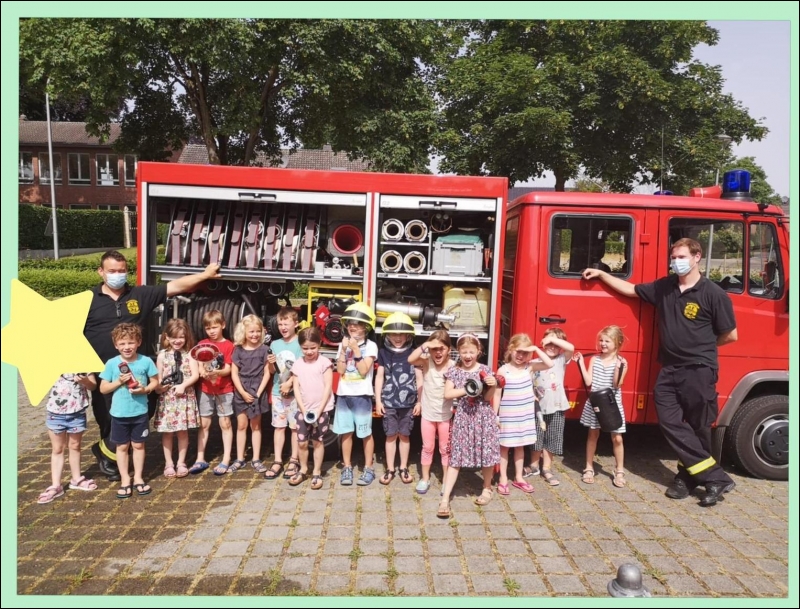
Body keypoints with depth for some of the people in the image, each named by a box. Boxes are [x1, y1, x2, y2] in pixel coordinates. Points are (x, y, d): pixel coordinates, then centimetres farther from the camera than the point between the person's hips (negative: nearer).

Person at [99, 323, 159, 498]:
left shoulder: (146, 361, -7)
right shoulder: (112, 364, -6)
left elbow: (155, 382, 2)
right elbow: (103, 388, -1)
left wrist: (145, 389, -17)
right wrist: (119, 381, -17)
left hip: (140, 412, 0)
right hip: (119, 413, 0)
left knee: (138, 445, 12)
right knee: (122, 446, 12)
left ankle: (138, 478, 26)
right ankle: (125, 480, 25)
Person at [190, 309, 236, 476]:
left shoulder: (228, 345, -6)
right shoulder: (202, 344, 4)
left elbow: (228, 369, -11)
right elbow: (199, 366, -1)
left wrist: (216, 372, -31)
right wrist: (204, 373, -23)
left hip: (224, 390, -3)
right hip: (205, 390, 3)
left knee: (225, 424, 4)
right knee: (203, 424, 10)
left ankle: (226, 460, 11)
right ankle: (200, 459, 19)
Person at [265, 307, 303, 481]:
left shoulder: (301, 343, -7)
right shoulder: (275, 344, 7)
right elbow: (272, 371, 9)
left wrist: (289, 383, -18)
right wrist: (270, 363, -11)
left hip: (295, 392, -4)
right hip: (277, 391, 4)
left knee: (295, 426, 5)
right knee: (278, 426, 9)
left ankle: (294, 460, 16)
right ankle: (277, 461, 16)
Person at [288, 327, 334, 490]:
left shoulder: (324, 363, -7)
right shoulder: (298, 364, 2)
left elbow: (328, 388, -10)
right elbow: (296, 388, 1)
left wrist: (319, 410, -14)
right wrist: (303, 409, -9)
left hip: (321, 409, -3)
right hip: (303, 410, 3)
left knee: (317, 441, 7)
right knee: (301, 442, 6)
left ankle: (317, 473, 19)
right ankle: (303, 470, 27)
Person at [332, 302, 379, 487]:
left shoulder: (370, 346, -6)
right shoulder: (343, 344, 6)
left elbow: (364, 371, -14)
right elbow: (340, 370, -2)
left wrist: (356, 350, -18)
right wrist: (344, 350, -11)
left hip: (362, 395, -4)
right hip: (343, 394, 4)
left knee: (366, 433, 6)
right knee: (346, 432, 10)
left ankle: (368, 468, 17)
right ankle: (347, 467, 22)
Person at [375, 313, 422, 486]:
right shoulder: (384, 353, 0)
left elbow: (419, 379, 1)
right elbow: (379, 377, 3)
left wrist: (419, 401, 0)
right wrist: (378, 400, 1)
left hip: (408, 403, 0)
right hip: (389, 402, 0)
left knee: (404, 435, 11)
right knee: (391, 436, 9)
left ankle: (403, 468, 24)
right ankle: (390, 469, 20)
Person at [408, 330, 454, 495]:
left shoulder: (453, 366, -13)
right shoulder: (427, 361, -12)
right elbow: (411, 360, -31)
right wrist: (425, 345, -35)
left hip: (445, 415, -1)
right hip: (428, 414, 1)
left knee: (445, 449, 13)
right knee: (427, 448, 15)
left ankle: (446, 480, 28)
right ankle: (425, 479, 30)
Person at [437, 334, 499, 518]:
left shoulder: (485, 370, -1)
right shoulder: (454, 371, 1)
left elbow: (488, 398, -3)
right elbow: (447, 394, -9)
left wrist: (492, 386, -21)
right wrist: (467, 389, -15)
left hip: (483, 416, 0)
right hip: (462, 417, 0)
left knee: (487, 454, 9)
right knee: (455, 457, -1)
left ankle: (487, 488, 35)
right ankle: (445, 498, 0)